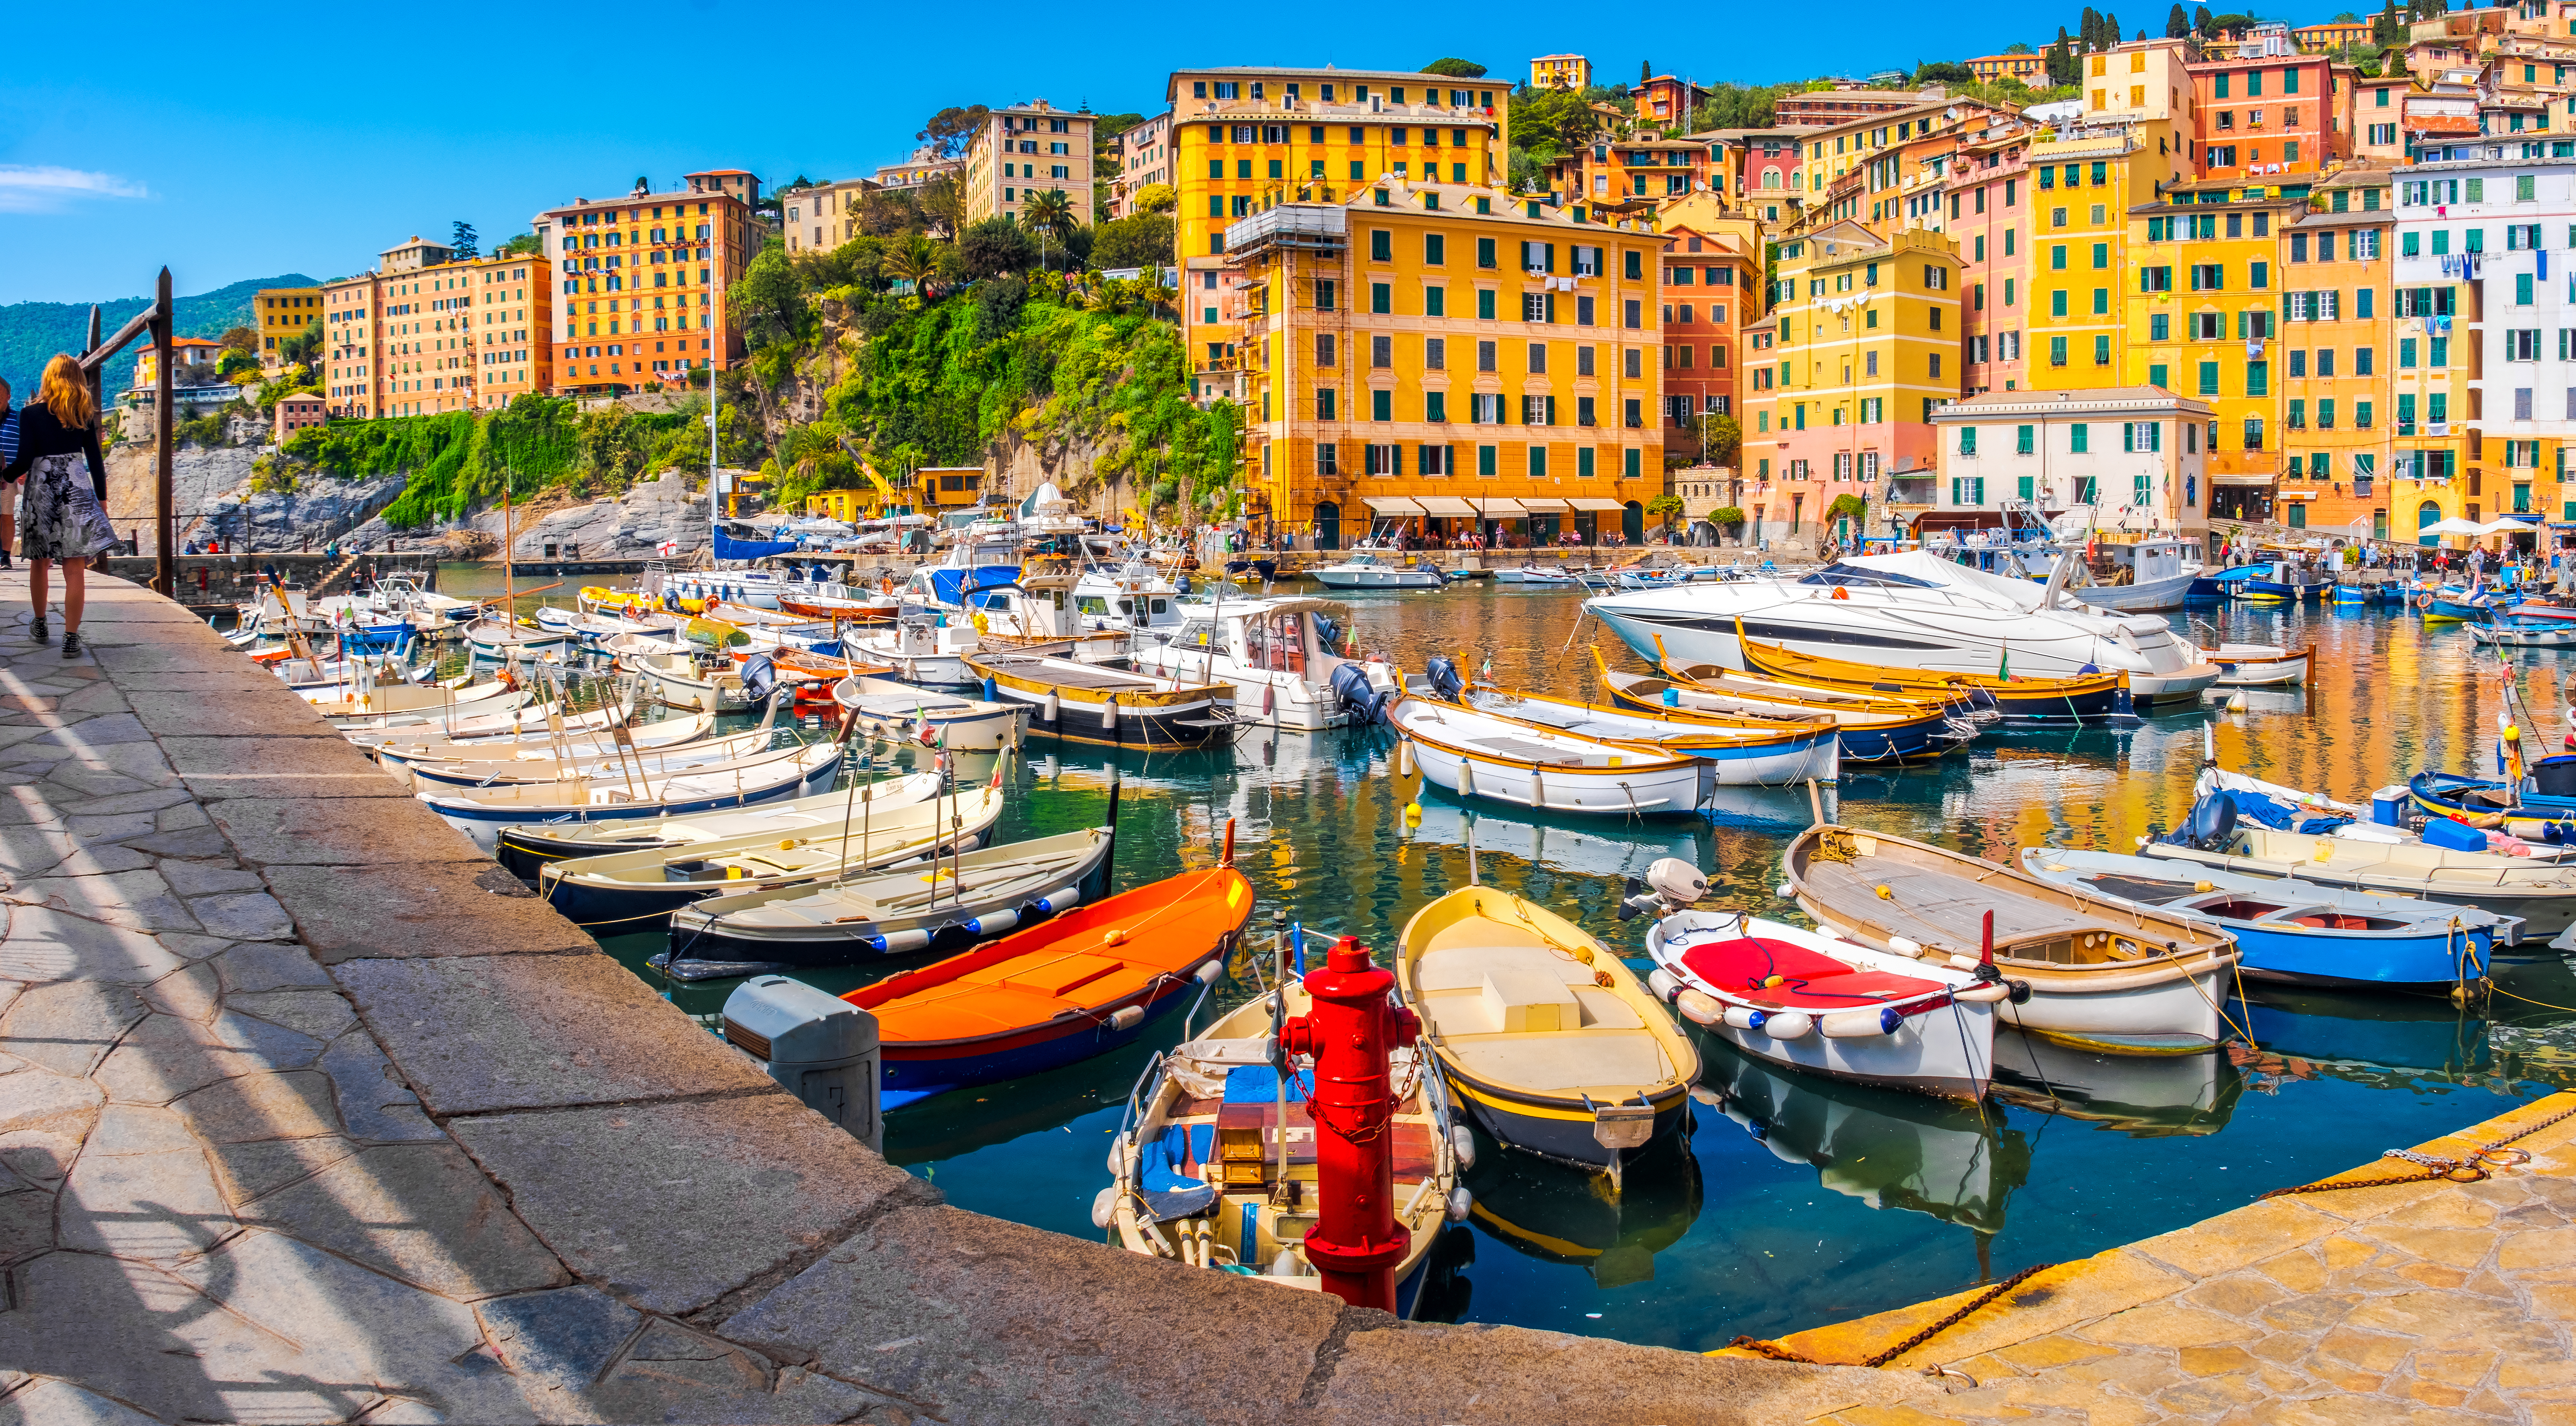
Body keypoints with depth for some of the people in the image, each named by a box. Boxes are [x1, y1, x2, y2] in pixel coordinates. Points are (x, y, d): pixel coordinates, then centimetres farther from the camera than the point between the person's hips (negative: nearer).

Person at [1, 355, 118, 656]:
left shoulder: (31, 414, -4)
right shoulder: (84, 415, 1)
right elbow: (95, 460, 2)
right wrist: (102, 498, 11)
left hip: (41, 492, 0)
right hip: (76, 492, 0)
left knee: (39, 563, 19)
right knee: (75, 569, -3)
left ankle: (41, 626, 31)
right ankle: (71, 638, -7)